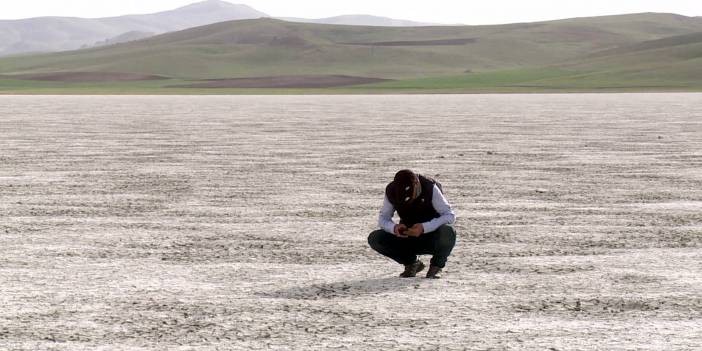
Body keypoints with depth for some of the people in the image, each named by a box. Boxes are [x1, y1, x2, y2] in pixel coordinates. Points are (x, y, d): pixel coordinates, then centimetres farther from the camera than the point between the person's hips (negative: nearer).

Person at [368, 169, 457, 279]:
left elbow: (450, 216, -23)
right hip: (407, 238, 3)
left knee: (448, 232, -38)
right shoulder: (391, 191, -14)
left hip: (431, 238, -3)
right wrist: (394, 228, -30)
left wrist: (424, 227, -37)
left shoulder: (430, 188, -23)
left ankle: (436, 266, -6)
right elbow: (383, 218, -5)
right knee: (374, 239, -20)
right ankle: (412, 263, 3)